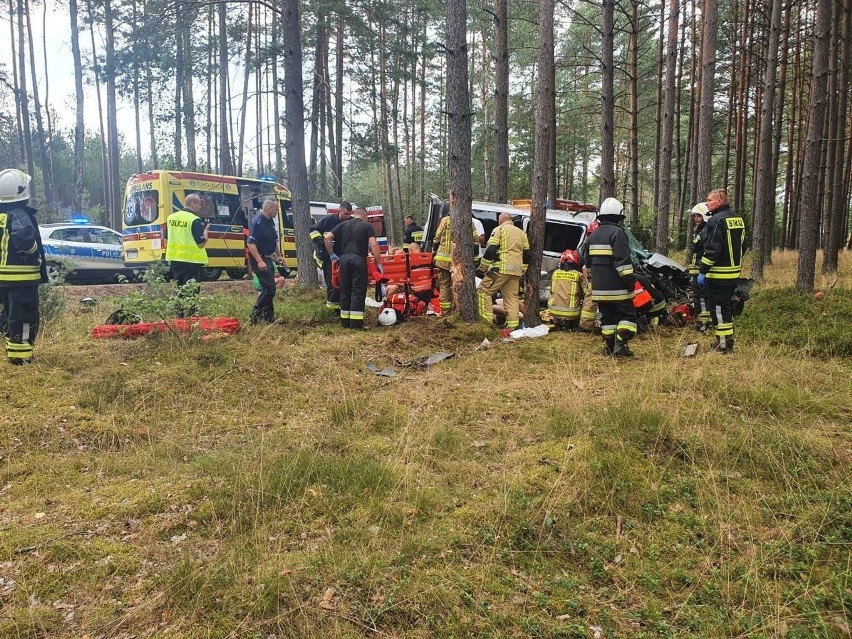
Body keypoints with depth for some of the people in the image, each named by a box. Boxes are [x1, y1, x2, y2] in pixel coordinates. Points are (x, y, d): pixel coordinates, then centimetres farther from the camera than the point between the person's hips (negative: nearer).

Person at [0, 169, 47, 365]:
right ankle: (20, 357, -2)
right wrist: (34, 251, -18)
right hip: (22, 277, -9)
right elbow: (23, 238, -35)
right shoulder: (19, 215, -16)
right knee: (24, 318, -3)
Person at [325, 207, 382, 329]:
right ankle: (356, 323, -4)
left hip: (344, 258, 4)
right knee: (358, 291, -1)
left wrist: (331, 254, 16)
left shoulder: (343, 225, 17)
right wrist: (379, 263, -2)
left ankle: (345, 321, 15)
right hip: (359, 259, -4)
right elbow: (373, 245, -6)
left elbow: (327, 237, 8)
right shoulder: (367, 226, 6)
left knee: (345, 290, 12)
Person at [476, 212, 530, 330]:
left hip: (501, 268, -6)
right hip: (516, 271, 7)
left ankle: (486, 320, -8)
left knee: (483, 291, 0)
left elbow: (490, 250, -7)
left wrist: (483, 268, 0)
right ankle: (512, 325, 7)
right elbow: (527, 255, 19)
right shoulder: (522, 233, 22)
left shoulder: (499, 230, 2)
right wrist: (521, 273, 23)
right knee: (512, 297, 10)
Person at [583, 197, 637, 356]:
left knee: (607, 316, 13)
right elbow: (622, 260, -18)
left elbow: (588, 261, 23)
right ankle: (620, 344, -10)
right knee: (627, 314, 0)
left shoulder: (593, 235, 15)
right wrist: (629, 278, -15)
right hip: (616, 287, -7)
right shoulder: (617, 233, -10)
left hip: (599, 287, 7)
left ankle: (608, 346, 12)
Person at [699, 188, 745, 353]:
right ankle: (728, 340, 24)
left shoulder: (716, 220, -15)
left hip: (718, 273, -9)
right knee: (726, 307, 18)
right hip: (734, 272, 9)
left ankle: (723, 345, -2)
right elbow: (741, 245, 19)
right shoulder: (738, 219, 14)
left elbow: (712, 249, -20)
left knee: (718, 308, -4)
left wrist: (702, 271, -17)